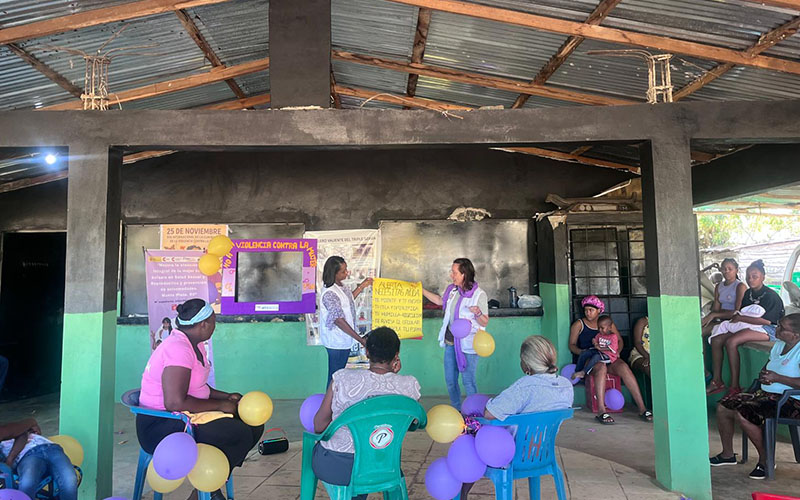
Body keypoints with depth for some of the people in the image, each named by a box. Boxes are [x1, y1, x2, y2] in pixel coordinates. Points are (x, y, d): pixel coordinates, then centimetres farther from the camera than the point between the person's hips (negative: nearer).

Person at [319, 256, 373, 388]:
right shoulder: (329, 294, -29)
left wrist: (361, 287, 15)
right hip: (336, 342, -9)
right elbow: (338, 321, -30)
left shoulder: (341, 286, 1)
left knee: (340, 372, 22)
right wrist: (360, 339, -30)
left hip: (344, 340, 9)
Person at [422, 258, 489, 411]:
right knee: (450, 380, 15)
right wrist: (422, 291, 24)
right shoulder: (452, 289, 4)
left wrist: (478, 313, -34)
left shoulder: (479, 295, -15)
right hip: (450, 342, 7)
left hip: (467, 345, -7)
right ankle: (456, 410, 32)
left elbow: (485, 323, -13)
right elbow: (440, 300, 26)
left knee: (468, 381, -3)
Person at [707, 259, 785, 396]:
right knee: (716, 340, -12)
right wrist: (736, 315, -7)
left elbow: (766, 320, -20)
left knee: (731, 342, -31)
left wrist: (740, 318, -17)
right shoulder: (748, 293, 13)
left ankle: (735, 386, -27)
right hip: (747, 326, 8)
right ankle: (717, 381, -10)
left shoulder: (771, 295, -11)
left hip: (768, 329, -8)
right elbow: (741, 312, 18)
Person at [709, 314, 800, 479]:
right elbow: (766, 368, 23)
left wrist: (777, 378, -23)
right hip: (767, 394, 10)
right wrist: (763, 375, 0)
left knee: (742, 413, -28)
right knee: (723, 406, 3)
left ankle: (765, 460, -7)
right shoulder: (779, 345, 11)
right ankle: (727, 454, 18)